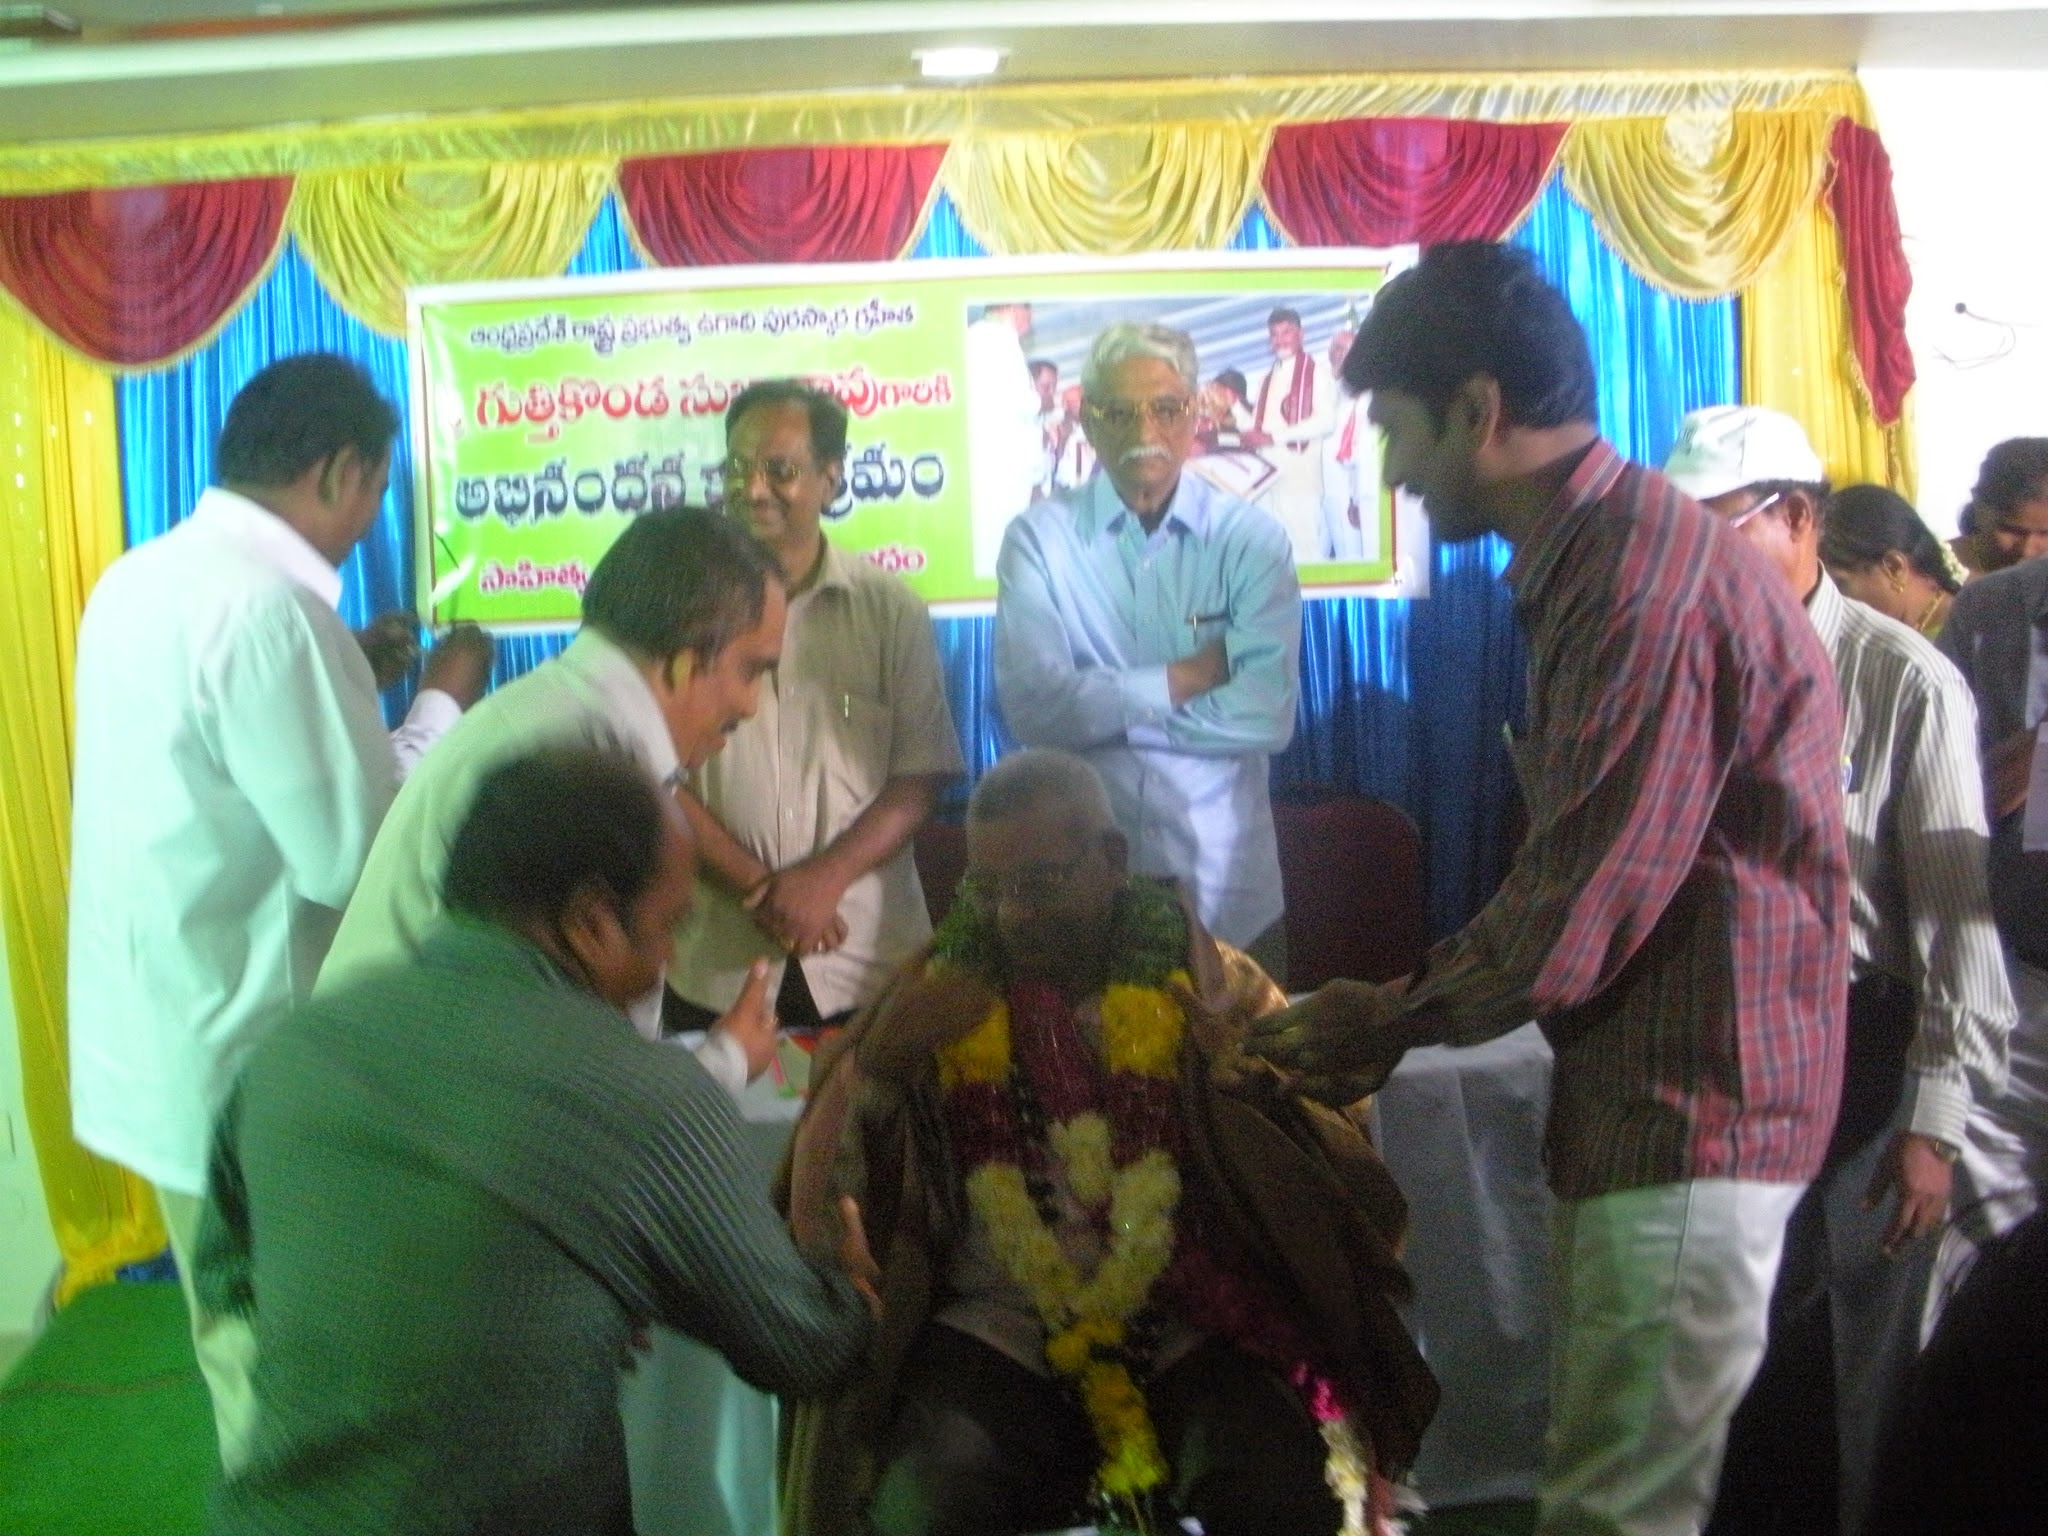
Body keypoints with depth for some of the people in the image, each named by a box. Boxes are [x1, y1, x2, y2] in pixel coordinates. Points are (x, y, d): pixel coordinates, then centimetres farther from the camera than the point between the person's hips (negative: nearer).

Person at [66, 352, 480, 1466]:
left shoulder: (144, 578, 5)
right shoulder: (268, 608, -24)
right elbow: (356, 854, -23)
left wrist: (348, 684, 14)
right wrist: (438, 707, -10)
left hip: (158, 1031, 9)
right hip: (233, 1052, -9)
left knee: (248, 1334, 24)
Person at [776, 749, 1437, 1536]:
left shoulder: (1213, 985, 4)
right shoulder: (936, 995, 6)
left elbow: (1347, 1195, 0)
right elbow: (815, 1218, 1)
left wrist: (1244, 1078, -17)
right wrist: (877, 1060, -14)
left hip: (1196, 1338, 0)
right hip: (998, 1340, 0)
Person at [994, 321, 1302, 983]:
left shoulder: (1250, 538, -2)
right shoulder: (1040, 538, -4)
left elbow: (1270, 715, -14)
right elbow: (1031, 706, -17)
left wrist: (1106, 708, -14)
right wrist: (1198, 671, -13)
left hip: (1228, 889, 1)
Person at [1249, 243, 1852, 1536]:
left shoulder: (1647, 581, -21)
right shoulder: (1602, 560, 12)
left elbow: (1573, 924, -22)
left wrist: (1383, 1022, -6)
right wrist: (1396, 1014, 9)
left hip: (1686, 1119, -10)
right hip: (1645, 1103, 10)